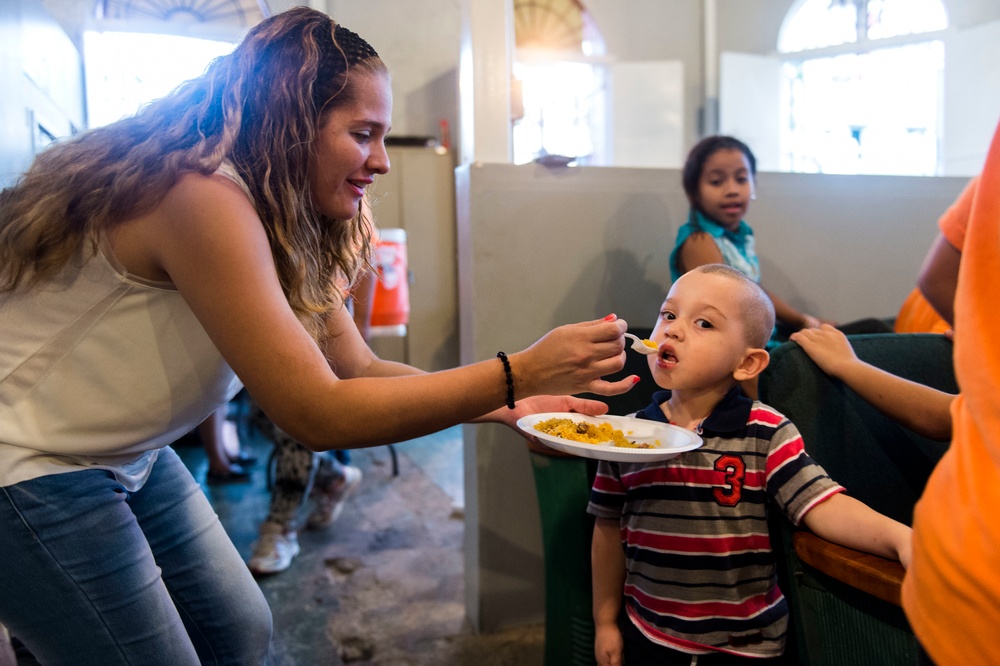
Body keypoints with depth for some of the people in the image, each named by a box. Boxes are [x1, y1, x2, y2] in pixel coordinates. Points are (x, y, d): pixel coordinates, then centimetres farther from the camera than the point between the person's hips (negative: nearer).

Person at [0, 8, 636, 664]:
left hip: (127, 457, 8)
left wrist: (507, 406, -12)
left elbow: (359, 369, -1)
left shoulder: (290, 218, 0)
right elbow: (319, 414, -31)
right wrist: (519, 372, -31)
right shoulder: (205, 199, -30)